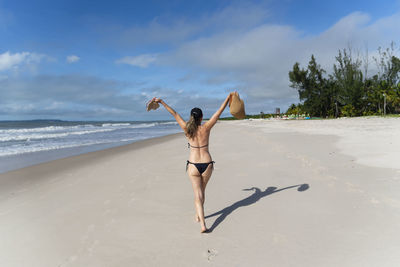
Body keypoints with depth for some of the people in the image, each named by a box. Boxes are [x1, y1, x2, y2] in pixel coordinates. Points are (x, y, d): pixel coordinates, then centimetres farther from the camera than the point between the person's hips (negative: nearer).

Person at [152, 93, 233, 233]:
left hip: (193, 165, -1)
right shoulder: (206, 128, -5)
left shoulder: (187, 129, -5)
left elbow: (175, 114, 4)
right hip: (207, 164, 1)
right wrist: (228, 97, 11)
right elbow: (219, 112, 1)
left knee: (198, 194, 2)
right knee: (202, 190, 23)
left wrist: (161, 102, 12)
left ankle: (203, 224, -9)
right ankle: (198, 215, 41)